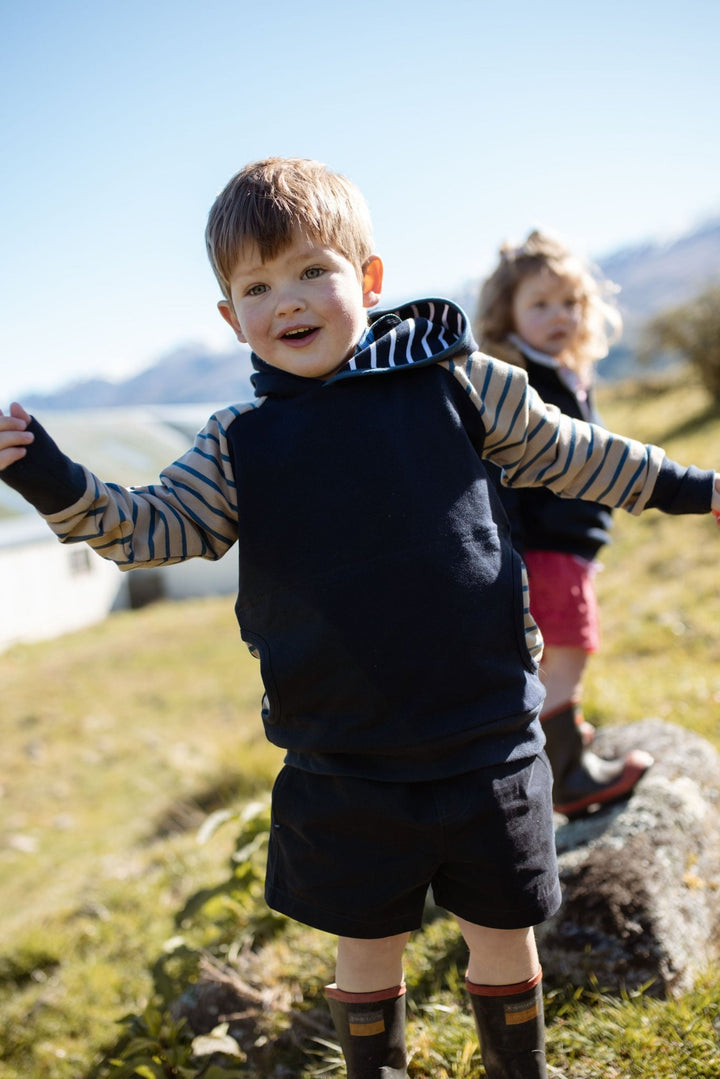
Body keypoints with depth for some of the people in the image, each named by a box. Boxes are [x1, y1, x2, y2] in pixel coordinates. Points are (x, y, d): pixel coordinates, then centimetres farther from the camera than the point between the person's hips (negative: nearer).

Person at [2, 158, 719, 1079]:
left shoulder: (455, 380, -4)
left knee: (502, 934, 18)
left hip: (484, 743, 0)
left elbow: (565, 453, 8)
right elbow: (149, 529, 1)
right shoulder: (236, 448, -1)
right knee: (366, 950, 17)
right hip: (342, 771, 1)